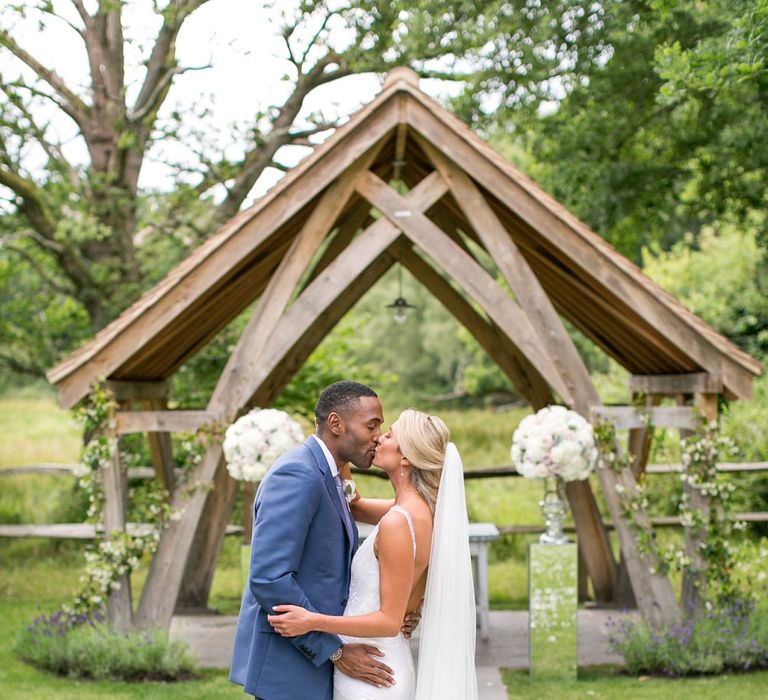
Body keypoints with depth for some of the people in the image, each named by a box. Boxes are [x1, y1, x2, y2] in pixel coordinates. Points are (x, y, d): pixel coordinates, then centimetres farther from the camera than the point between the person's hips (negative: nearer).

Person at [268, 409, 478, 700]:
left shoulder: (397, 523, -22)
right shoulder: (422, 511, 4)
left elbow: (389, 621, -21)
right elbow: (352, 505, 21)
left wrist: (314, 621, -26)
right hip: (390, 665, 9)